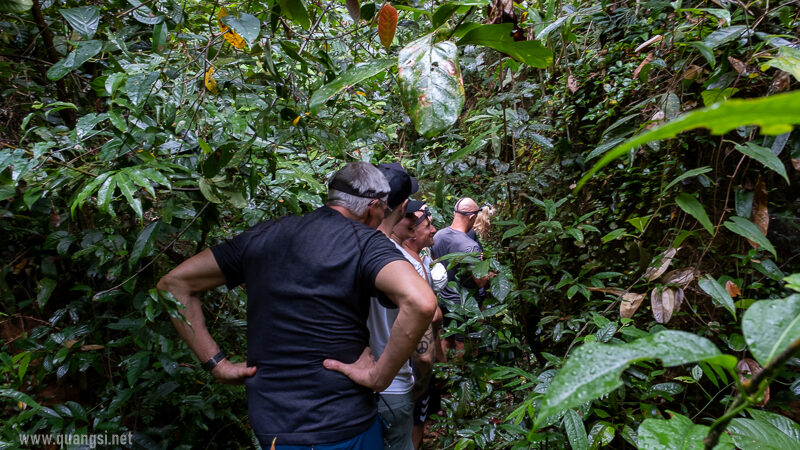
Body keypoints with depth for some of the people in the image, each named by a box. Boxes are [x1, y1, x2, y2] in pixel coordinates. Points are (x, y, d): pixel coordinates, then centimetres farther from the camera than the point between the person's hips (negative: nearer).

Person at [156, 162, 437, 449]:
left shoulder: (263, 235, 4)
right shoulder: (365, 242, -13)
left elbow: (174, 283, 7)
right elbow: (421, 303, -32)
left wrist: (217, 364, 2)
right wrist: (379, 377, -19)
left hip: (268, 426, 4)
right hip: (341, 426, -4)